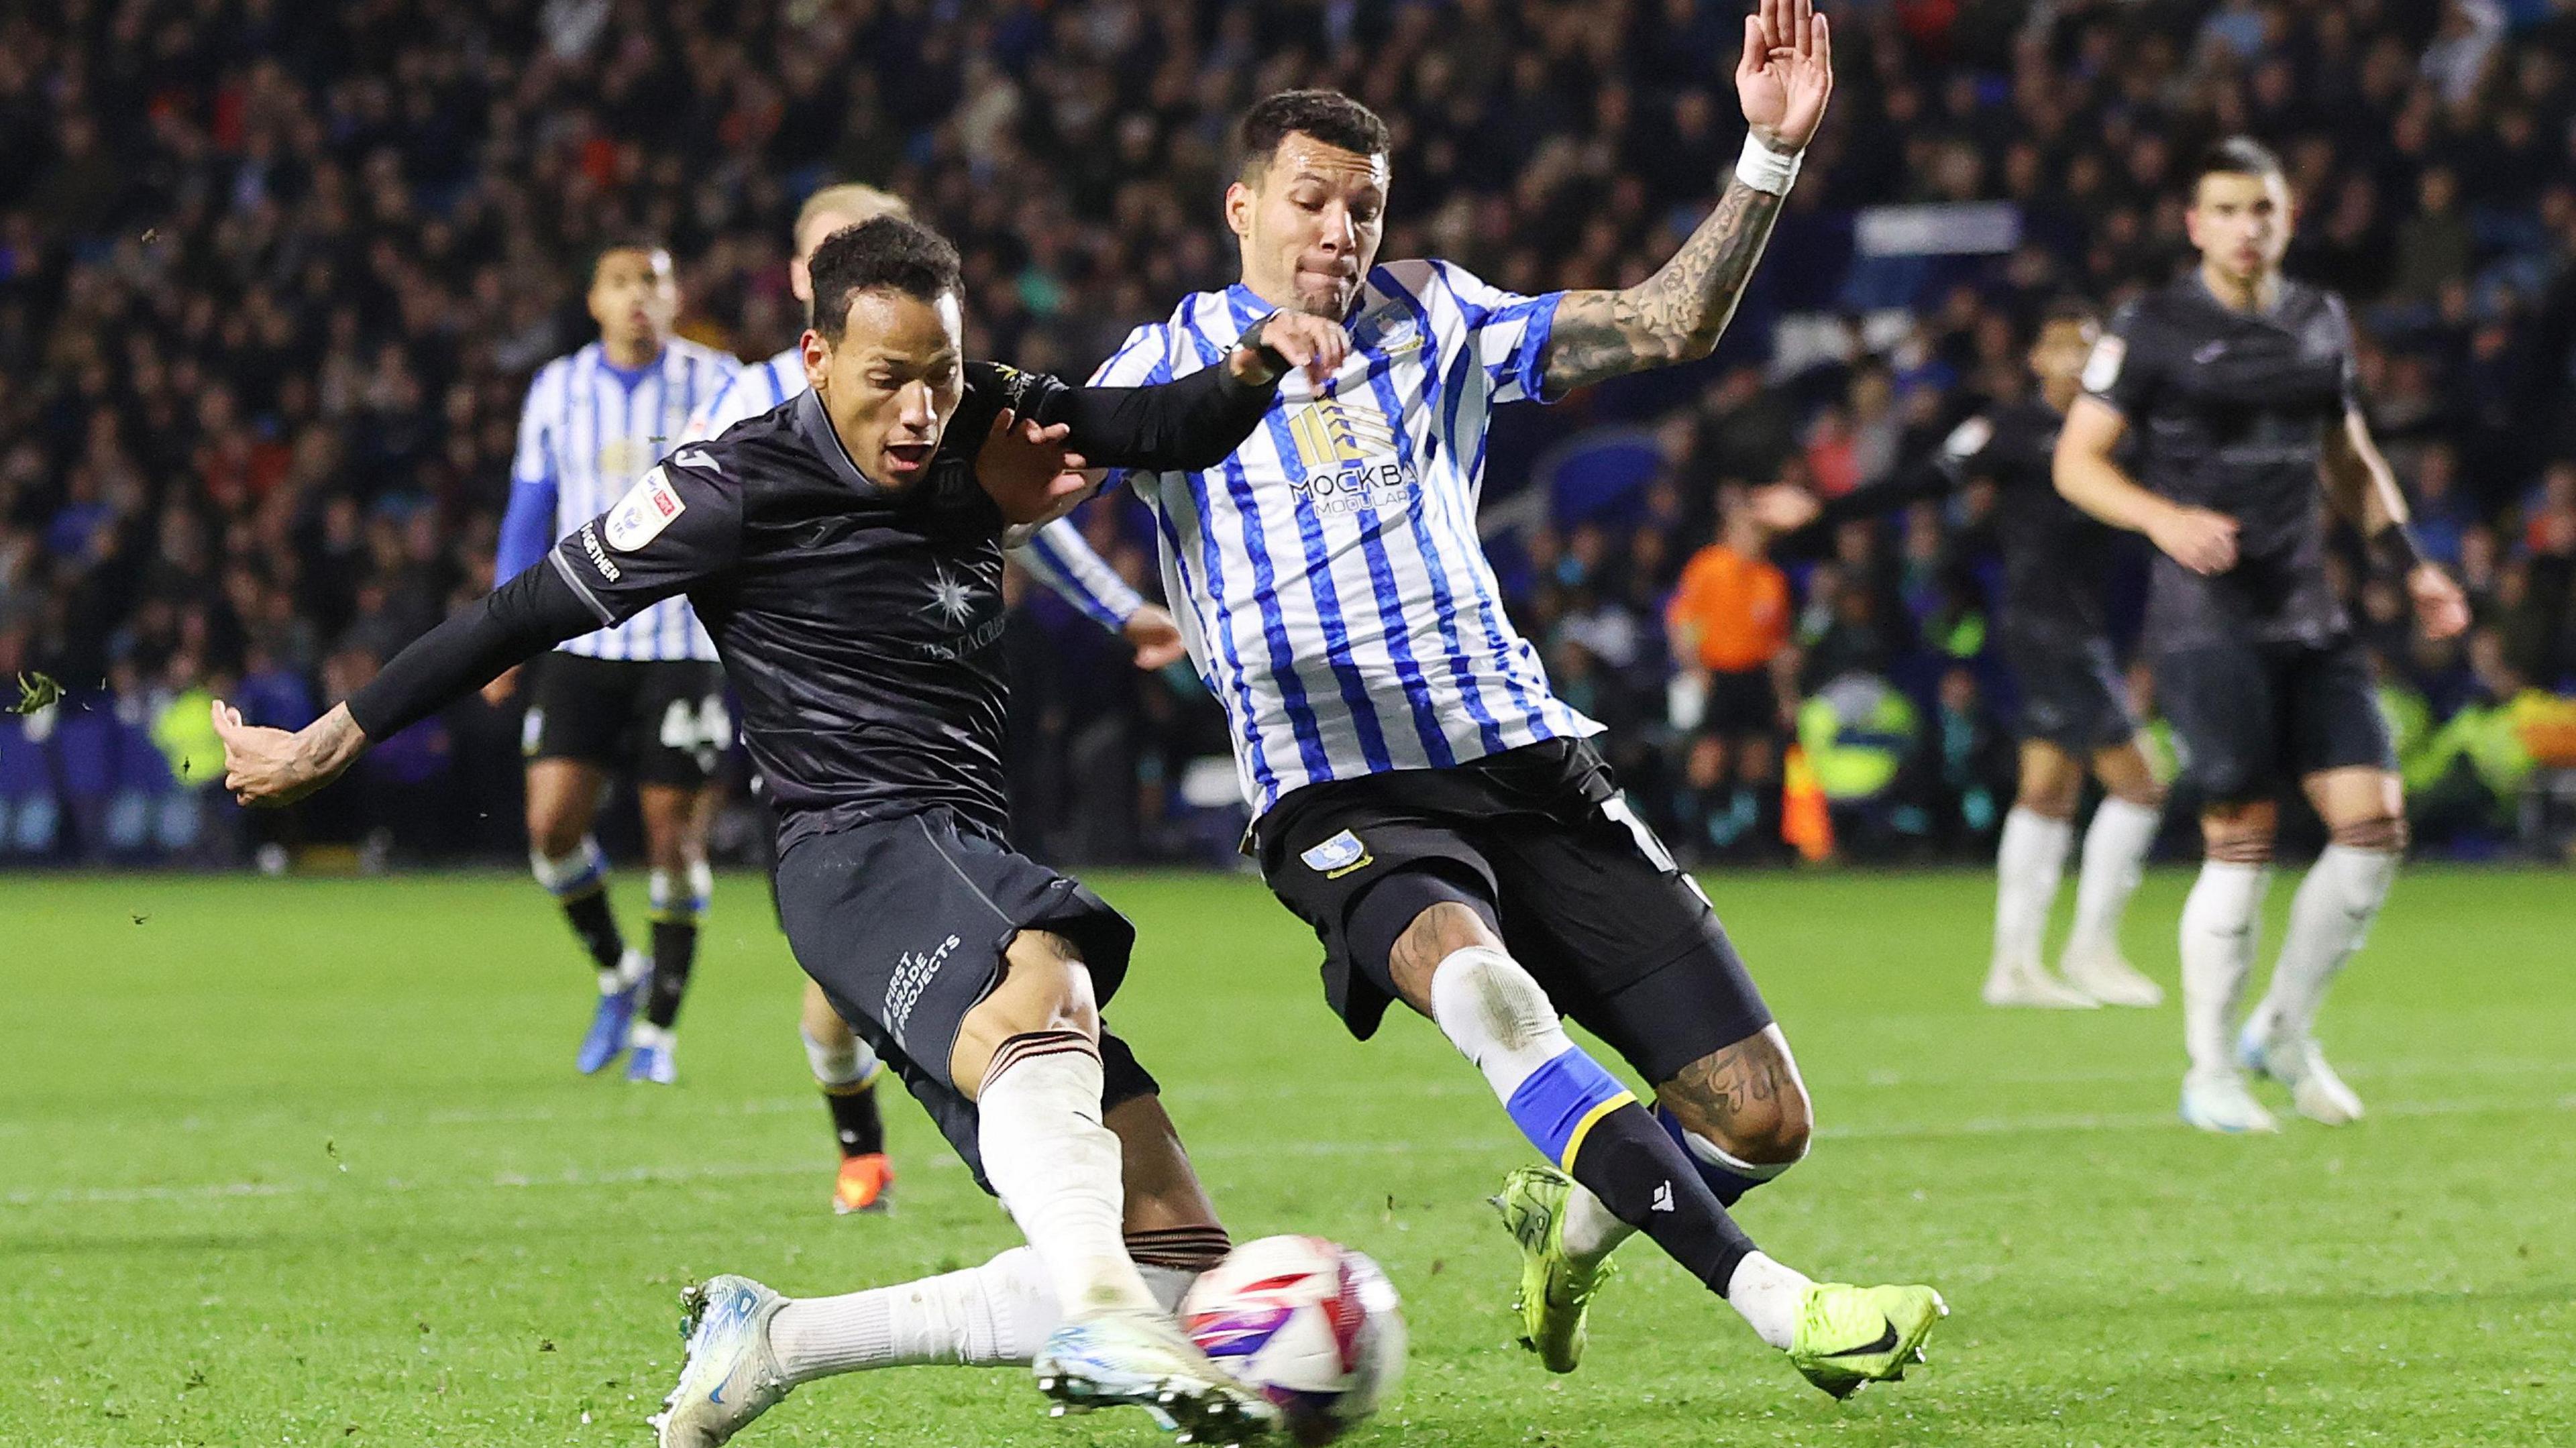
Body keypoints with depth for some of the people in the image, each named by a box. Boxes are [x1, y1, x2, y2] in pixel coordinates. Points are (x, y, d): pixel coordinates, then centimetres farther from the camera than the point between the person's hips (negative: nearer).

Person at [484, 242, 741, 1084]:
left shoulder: (716, 386, -2)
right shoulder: (558, 390, 7)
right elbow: (528, 515, 14)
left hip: (682, 637, -2)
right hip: (583, 633, 2)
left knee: (674, 833, -3)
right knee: (553, 821, -8)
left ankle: (657, 1028, 8)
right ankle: (616, 971, 17)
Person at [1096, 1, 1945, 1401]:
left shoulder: (1433, 321, 16)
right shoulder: (1174, 357, 10)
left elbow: (1670, 323, 11)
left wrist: (1767, 153, -2)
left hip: (1526, 762, 4)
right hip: (1341, 800, -4)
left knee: (1761, 1120, -5)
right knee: (1483, 987, -38)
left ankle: (1568, 1217, 28)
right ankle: (1770, 1301, -42)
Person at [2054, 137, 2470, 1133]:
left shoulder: (2321, 323, 13)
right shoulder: (2153, 330, -3)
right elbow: (2077, 461, -2)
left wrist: (2410, 566, 14)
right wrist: (2165, 518, -19)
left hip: (2309, 620, 6)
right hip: (2206, 625, -6)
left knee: (2374, 824, -4)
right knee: (2242, 841, -10)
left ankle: (2284, 1033, 15)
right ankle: (2208, 1076, 4)